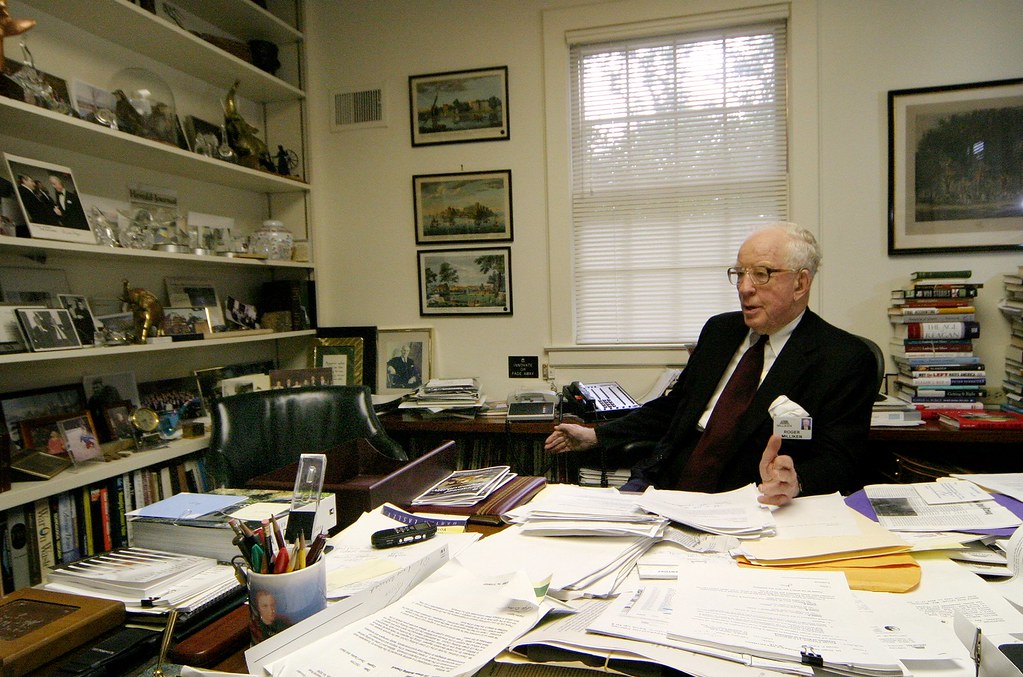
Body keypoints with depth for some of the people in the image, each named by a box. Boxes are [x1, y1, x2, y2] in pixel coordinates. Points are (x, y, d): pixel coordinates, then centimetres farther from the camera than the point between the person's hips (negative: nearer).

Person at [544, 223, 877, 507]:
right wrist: (596, 435, 17)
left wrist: (794, 482, -32)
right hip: (661, 484, 6)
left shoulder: (847, 359, -3)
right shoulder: (719, 330, 15)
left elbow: (838, 461, -9)